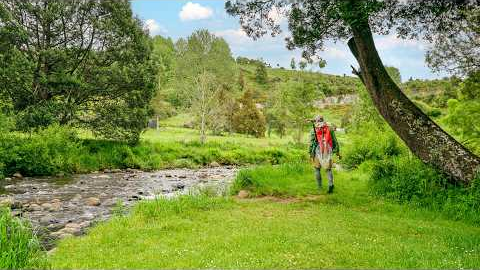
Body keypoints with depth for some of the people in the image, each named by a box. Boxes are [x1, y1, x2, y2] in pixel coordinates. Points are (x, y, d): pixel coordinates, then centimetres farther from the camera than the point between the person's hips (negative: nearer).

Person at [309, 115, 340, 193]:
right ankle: (330, 185, -14)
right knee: (328, 170, 9)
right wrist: (338, 152, 14)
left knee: (317, 169, 18)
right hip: (328, 152, 1)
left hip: (318, 152, -1)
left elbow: (312, 143, -4)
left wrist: (311, 154, 1)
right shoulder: (329, 129, 8)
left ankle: (319, 186, 19)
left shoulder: (313, 130, 2)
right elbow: (335, 141, 8)